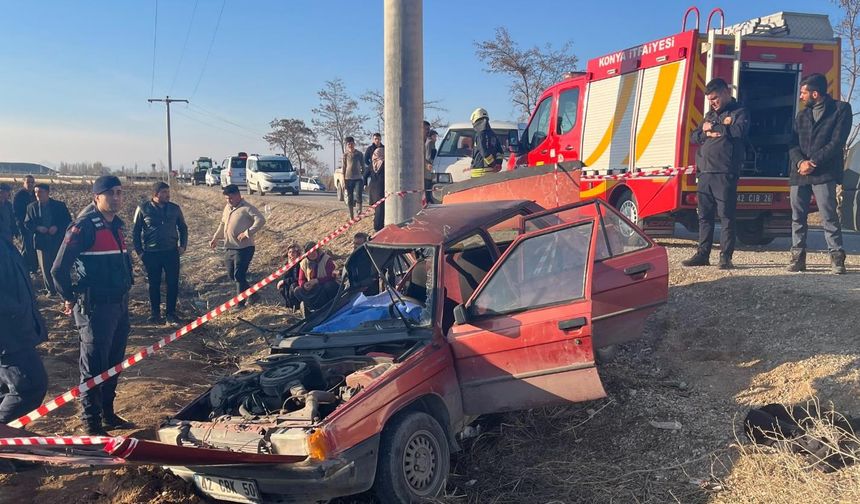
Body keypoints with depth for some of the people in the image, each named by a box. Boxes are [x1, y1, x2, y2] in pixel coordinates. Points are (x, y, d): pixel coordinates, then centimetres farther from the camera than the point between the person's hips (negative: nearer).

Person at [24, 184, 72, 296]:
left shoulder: (60, 205, -1)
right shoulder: (31, 207, 4)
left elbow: (68, 221, -1)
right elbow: (27, 223, 5)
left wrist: (57, 227, -17)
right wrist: (37, 228, -14)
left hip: (58, 241, -2)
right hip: (41, 241, 2)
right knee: (45, 267, 4)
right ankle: (51, 290, 14)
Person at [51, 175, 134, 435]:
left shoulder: (118, 224, 11)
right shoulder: (84, 226, -15)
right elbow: (59, 269, -15)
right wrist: (70, 298, -3)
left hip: (120, 304, 8)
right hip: (95, 307, -8)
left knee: (113, 363, 16)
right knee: (94, 367, 0)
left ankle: (108, 414, 30)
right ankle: (91, 424, 10)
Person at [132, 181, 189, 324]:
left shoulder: (175, 208, 1)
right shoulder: (143, 209, -4)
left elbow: (183, 228, 13)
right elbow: (135, 232, 4)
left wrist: (182, 245, 4)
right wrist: (139, 251, 0)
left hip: (171, 252, 1)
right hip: (151, 253, -1)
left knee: (173, 284, 2)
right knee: (154, 284, 9)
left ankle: (170, 313, 13)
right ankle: (154, 313, 22)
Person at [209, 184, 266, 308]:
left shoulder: (247, 208, -13)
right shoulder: (227, 207, 13)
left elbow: (261, 220, -25)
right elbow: (222, 224, 27)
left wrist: (247, 233, -28)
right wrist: (215, 238, 22)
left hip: (243, 248, -9)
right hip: (229, 248, 9)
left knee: (239, 276, -8)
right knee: (231, 275, 14)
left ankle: (240, 303, 4)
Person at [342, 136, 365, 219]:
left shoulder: (359, 154, 6)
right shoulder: (345, 155, 5)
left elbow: (363, 166, 11)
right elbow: (343, 167, 5)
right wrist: (343, 179, -1)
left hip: (358, 178, 0)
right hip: (348, 178, 1)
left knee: (358, 195, -19)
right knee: (349, 198, 3)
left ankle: (360, 210, -2)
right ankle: (351, 216, 11)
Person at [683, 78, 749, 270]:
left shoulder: (739, 112, 3)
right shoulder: (710, 114, 23)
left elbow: (738, 131, -17)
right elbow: (695, 136, 17)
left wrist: (712, 127, -6)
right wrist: (707, 134, -5)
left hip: (725, 173, -7)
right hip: (705, 172, 7)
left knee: (726, 215, -5)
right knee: (704, 216, 8)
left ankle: (726, 257, -2)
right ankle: (702, 254, 13)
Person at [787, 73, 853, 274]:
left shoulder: (841, 109, 3)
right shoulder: (801, 116, 19)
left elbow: (837, 142, -7)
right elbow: (793, 145, 9)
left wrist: (813, 162, -13)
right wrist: (801, 162, -11)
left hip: (824, 174, -5)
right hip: (799, 173, 5)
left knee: (829, 216, -9)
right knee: (798, 217, 5)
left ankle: (837, 258, -3)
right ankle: (798, 257, 11)